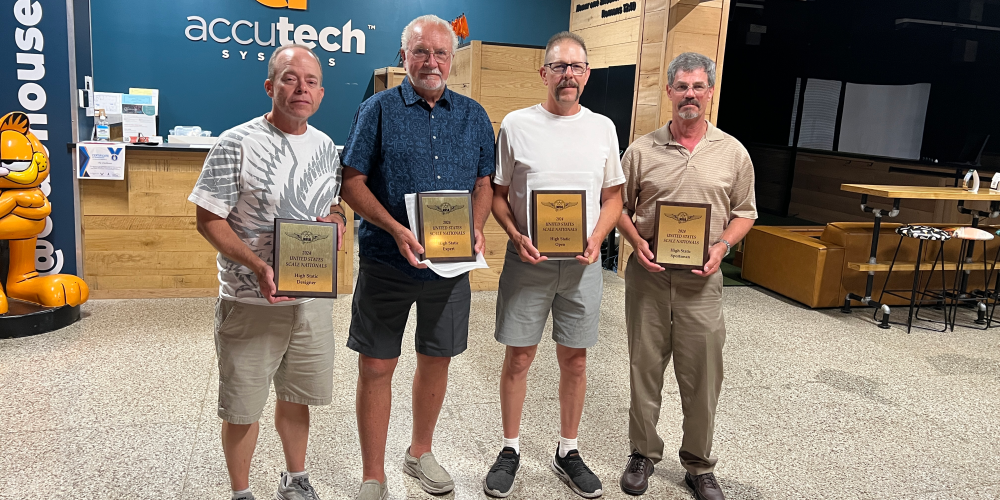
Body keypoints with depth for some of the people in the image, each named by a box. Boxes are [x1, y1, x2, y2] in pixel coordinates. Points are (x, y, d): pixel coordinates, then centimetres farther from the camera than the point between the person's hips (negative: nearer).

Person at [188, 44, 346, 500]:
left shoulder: (325, 147, 6)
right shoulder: (236, 144, -11)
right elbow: (209, 220, -11)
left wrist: (336, 218, -6)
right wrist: (257, 266, -24)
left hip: (313, 297, 5)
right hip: (251, 301, -5)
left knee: (296, 397, 20)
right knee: (242, 407, 9)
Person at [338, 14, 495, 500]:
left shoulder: (473, 116, 8)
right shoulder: (378, 109, -2)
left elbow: (484, 182, 12)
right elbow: (353, 182, -6)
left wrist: (475, 229, -6)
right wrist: (396, 230, -19)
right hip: (386, 261, -3)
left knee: (436, 361, 15)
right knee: (376, 367, 2)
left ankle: (420, 452, 38)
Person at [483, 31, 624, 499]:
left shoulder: (602, 127, 5)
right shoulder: (516, 124, -1)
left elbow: (613, 196, 9)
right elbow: (498, 193, 3)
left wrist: (596, 238, -8)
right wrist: (516, 237, -13)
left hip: (582, 263, 2)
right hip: (528, 259, -2)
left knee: (574, 359, 10)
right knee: (518, 357, 5)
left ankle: (568, 452, 28)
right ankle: (510, 450, 24)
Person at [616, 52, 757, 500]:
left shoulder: (733, 152, 4)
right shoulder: (641, 150, 2)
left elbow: (744, 212, 10)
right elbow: (619, 205, 8)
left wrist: (721, 246, -7)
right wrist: (637, 244, -8)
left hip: (702, 278, 0)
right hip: (648, 271, 0)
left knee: (702, 374, 5)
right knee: (644, 366, 9)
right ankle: (643, 454, 27)